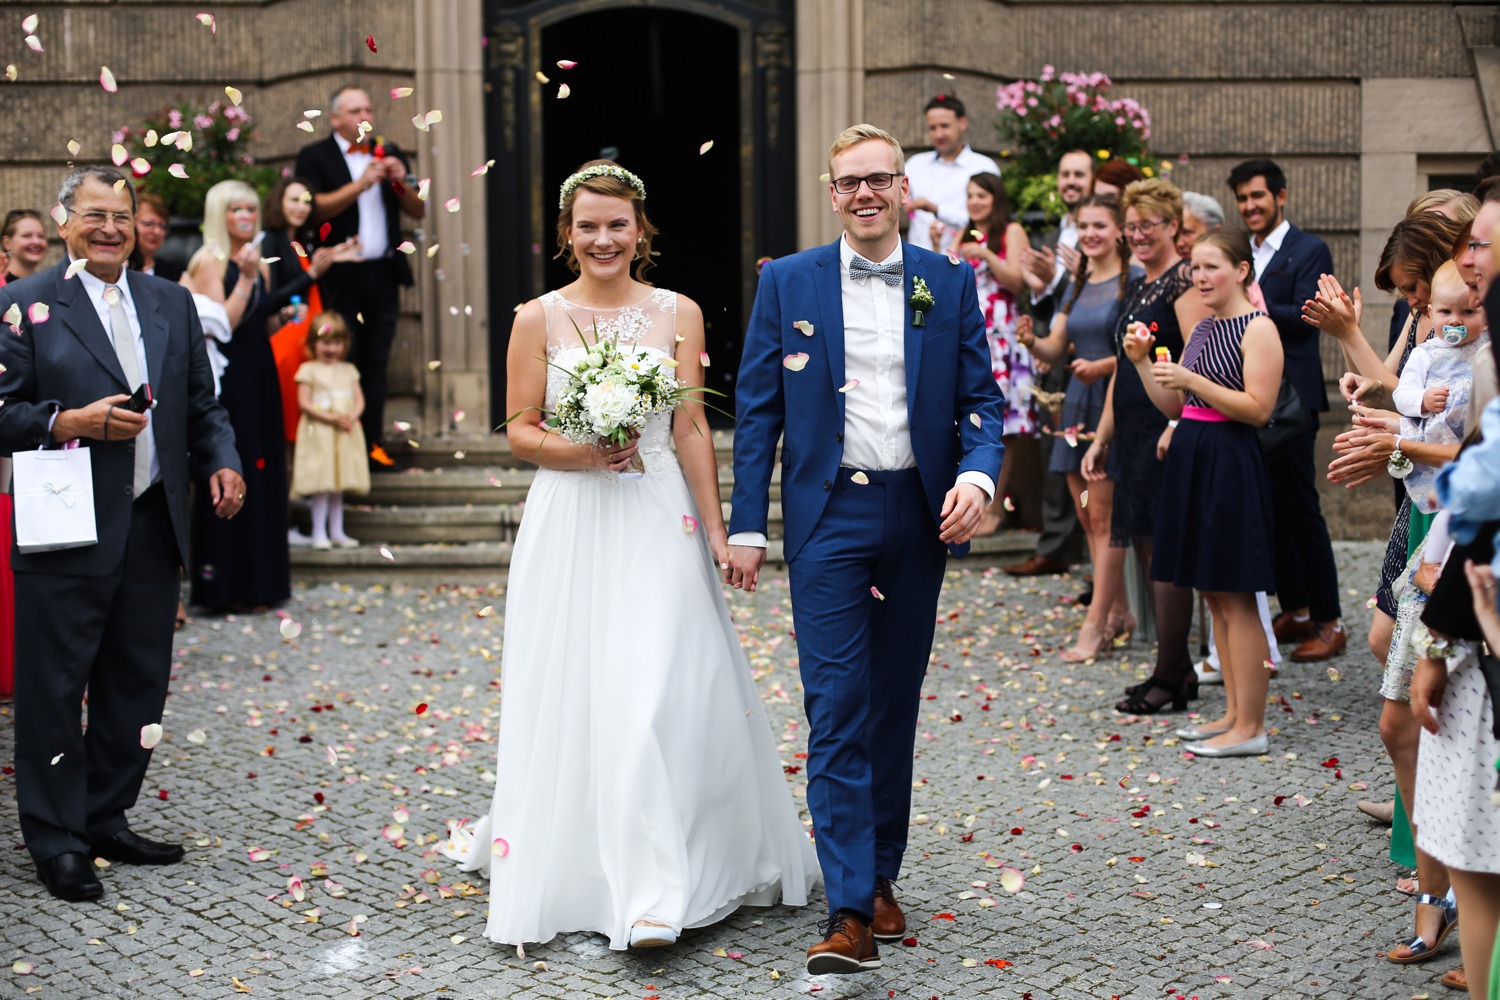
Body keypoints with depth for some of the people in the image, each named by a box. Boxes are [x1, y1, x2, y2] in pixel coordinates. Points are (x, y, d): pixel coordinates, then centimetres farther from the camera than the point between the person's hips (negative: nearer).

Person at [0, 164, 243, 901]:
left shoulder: (172, 303, 13)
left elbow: (201, 404, 15)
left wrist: (222, 460, -2)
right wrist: (72, 422, -21)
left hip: (152, 530, 5)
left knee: (137, 687, 13)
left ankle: (108, 820, 28)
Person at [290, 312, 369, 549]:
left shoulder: (348, 370, 13)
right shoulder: (308, 370, -2)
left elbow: (359, 399, 10)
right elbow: (304, 403, -8)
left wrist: (351, 416, -11)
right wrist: (331, 418, -17)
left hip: (346, 433, 5)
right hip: (318, 432, -5)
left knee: (339, 484, 9)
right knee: (321, 485, -7)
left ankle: (337, 532, 15)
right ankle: (319, 533, -2)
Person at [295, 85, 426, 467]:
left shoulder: (388, 153, 15)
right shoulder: (315, 157, 1)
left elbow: (418, 210, 14)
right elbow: (315, 208, -13)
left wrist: (401, 182, -5)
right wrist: (362, 184, -19)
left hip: (384, 275, 4)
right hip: (340, 277, -4)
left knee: (376, 363, 5)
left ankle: (372, 443, 9)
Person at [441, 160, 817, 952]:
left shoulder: (678, 313, 5)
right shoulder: (538, 319, 3)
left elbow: (692, 431, 5)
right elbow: (520, 431, 4)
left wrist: (716, 532, 1)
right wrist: (580, 453, -15)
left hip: (656, 522, 0)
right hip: (568, 523, 1)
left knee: (653, 692, -9)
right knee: (566, 695, 5)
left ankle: (653, 891, -5)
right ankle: (562, 865, 25)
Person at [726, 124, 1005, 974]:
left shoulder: (950, 283, 6)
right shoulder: (788, 282, 3)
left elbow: (981, 401, 6)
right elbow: (757, 410, 2)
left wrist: (977, 478, -14)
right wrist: (747, 525, -3)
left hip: (920, 516, 2)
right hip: (828, 514, -2)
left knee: (895, 705, 12)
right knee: (836, 709, -8)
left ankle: (881, 875, 27)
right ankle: (850, 912, -8)